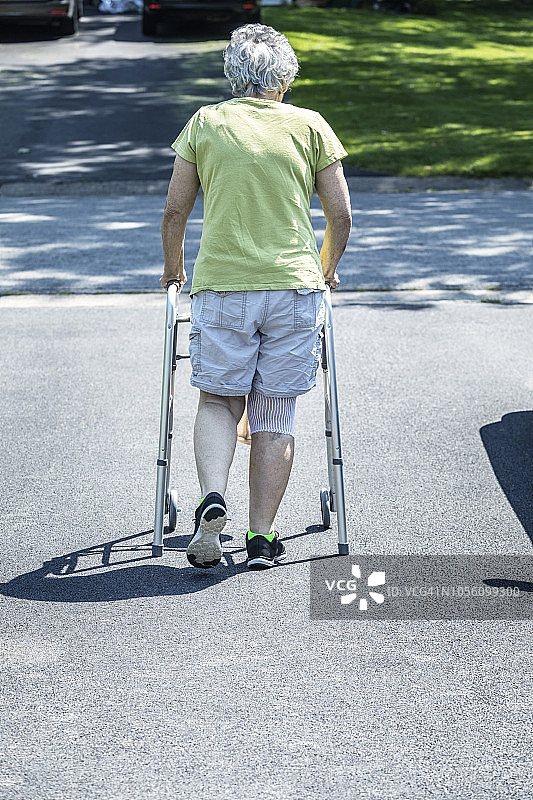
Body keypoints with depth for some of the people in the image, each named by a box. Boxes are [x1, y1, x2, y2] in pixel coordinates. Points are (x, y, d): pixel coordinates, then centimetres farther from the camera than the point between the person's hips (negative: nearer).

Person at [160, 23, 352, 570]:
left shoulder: (205, 123, 5)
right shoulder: (310, 126, 5)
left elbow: (175, 209, 7)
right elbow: (341, 215, 6)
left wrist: (173, 269, 23)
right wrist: (326, 270, 24)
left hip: (220, 288, 0)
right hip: (294, 287, 0)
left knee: (218, 401, 13)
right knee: (275, 416, 8)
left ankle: (212, 497, -11)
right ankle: (262, 537, 7)